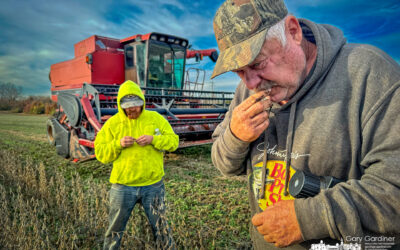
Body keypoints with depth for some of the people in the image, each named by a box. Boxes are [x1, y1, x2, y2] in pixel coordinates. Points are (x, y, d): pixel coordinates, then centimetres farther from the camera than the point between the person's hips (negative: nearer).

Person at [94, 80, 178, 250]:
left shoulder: (155, 118, 0)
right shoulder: (112, 124, -1)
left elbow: (173, 141, -5)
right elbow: (100, 153, -3)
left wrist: (153, 139, -21)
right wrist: (118, 144, -20)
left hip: (153, 185, 0)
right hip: (123, 186, 1)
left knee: (160, 226, 14)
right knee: (115, 228, 18)